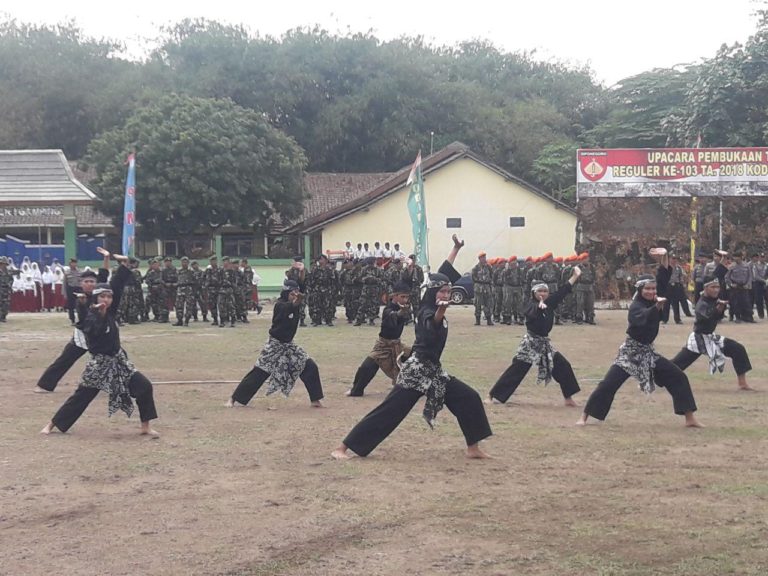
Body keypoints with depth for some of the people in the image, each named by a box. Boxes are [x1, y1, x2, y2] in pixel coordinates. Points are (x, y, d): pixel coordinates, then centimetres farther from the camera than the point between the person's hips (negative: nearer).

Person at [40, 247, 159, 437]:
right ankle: (51, 424, 15)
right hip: (100, 364, -6)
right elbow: (97, 332, -36)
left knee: (144, 387, -5)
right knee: (81, 396, 2)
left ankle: (145, 427, 3)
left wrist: (124, 263, -4)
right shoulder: (90, 318, -14)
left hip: (118, 360, 6)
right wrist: (101, 314, -39)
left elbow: (117, 285, 0)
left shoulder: (110, 311, 2)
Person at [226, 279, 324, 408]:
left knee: (310, 367, -4)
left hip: (289, 345, 6)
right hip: (275, 345, -6)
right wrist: (295, 302, -63)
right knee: (259, 373, -7)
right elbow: (286, 309, -40)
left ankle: (315, 400, 7)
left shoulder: (294, 305, 4)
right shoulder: (280, 305, -22)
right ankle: (233, 399, 1)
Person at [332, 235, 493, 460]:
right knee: (389, 410, -9)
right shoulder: (427, 312, -17)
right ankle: (345, 448, -6)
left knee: (469, 399, 5)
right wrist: (440, 313, -64)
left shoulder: (434, 308, 6)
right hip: (417, 370, -9)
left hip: (432, 370, 9)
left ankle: (473, 448, 13)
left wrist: (456, 249, 21)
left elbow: (444, 273, 16)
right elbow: (431, 329, -44)